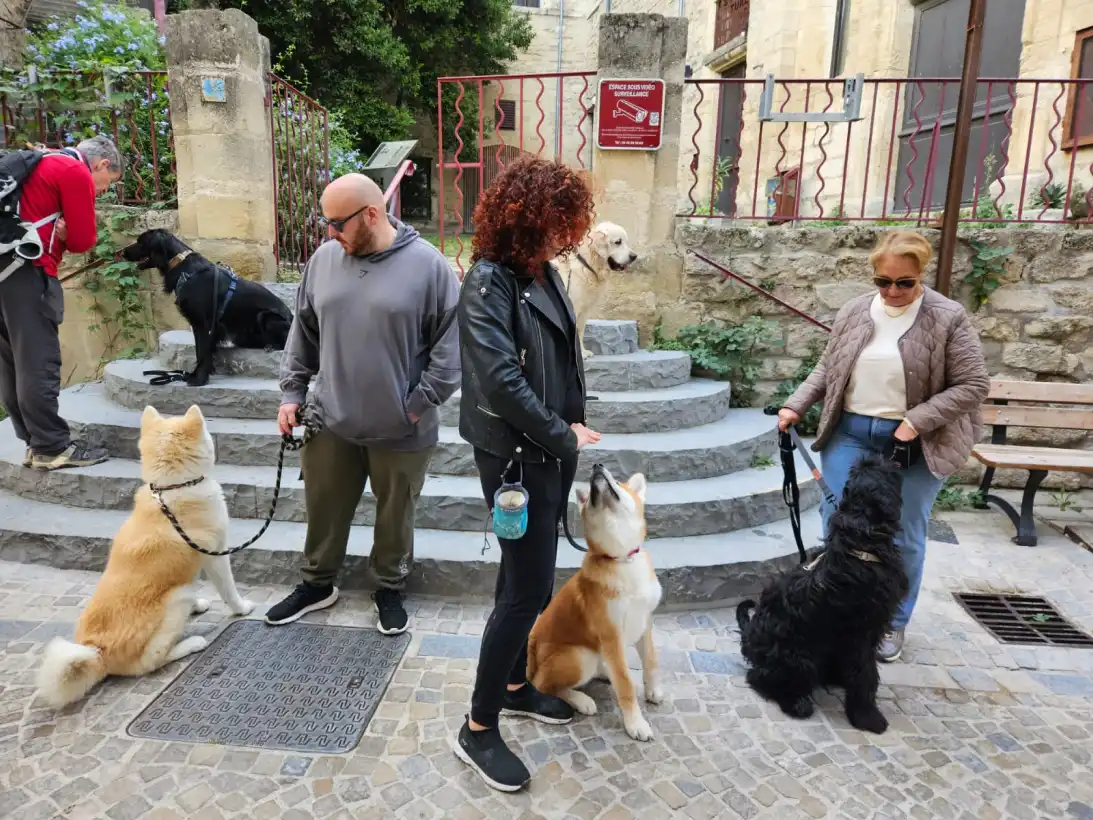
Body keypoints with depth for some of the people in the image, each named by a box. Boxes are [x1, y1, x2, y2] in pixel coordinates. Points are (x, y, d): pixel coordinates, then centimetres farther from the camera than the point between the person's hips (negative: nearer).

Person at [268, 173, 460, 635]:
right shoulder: (323, 259, 2)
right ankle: (318, 583, 41)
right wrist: (292, 392, 8)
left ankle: (390, 590, 36)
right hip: (330, 422, 4)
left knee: (395, 515, 13)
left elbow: (451, 340, -9)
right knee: (324, 510, 17)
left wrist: (421, 401, -12)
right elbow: (302, 332, 12)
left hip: (400, 429, -3)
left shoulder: (427, 265, -11)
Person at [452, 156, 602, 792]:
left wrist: (572, 427, 2)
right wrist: (564, 436, -15)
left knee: (529, 576, 19)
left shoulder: (544, 273, 8)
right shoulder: (489, 282, -17)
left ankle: (516, 685, 38)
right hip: (516, 454, -8)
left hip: (551, 450, 8)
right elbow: (501, 379, -25)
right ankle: (479, 728, 14)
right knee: (529, 589, -3)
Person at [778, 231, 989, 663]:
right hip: (850, 434, 3)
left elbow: (973, 384, -9)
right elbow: (827, 368, 10)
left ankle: (893, 623, 28)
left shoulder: (947, 317, -9)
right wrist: (796, 406, 0)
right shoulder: (854, 312, 1)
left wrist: (918, 420, -18)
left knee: (904, 537, 9)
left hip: (915, 444, -3)